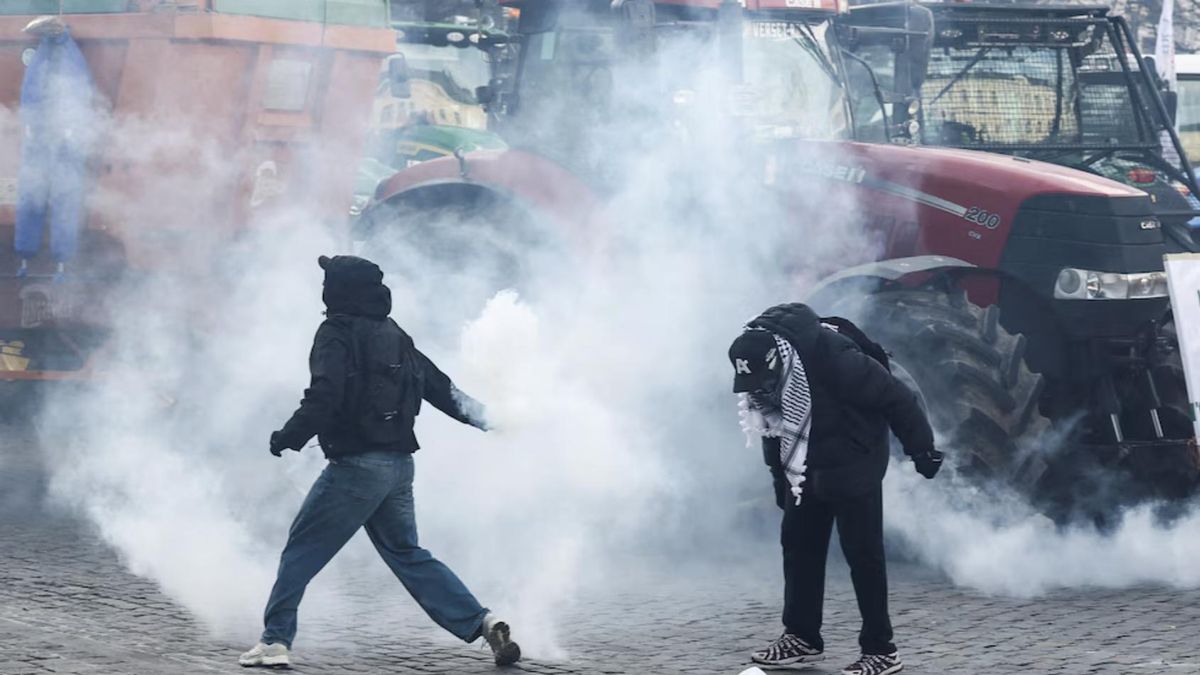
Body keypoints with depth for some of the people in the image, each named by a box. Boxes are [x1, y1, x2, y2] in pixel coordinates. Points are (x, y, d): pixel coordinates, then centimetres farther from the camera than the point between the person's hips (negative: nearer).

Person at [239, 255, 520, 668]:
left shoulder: (336, 334, -8)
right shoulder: (394, 335, 14)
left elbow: (323, 398, -21)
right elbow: (439, 386, 19)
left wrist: (286, 439, -12)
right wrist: (485, 418, 29)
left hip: (356, 465, -7)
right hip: (400, 464, 7)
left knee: (301, 550, 3)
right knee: (407, 554, 15)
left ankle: (274, 641, 0)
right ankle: (483, 623, 5)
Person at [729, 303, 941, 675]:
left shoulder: (833, 359, -32)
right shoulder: (758, 376, -10)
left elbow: (894, 396, -22)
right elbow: (773, 426, 8)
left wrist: (921, 447, -15)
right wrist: (779, 477, 14)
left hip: (853, 465, -7)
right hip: (805, 470, 7)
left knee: (862, 552, -6)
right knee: (798, 546, 7)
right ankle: (801, 637, 19)